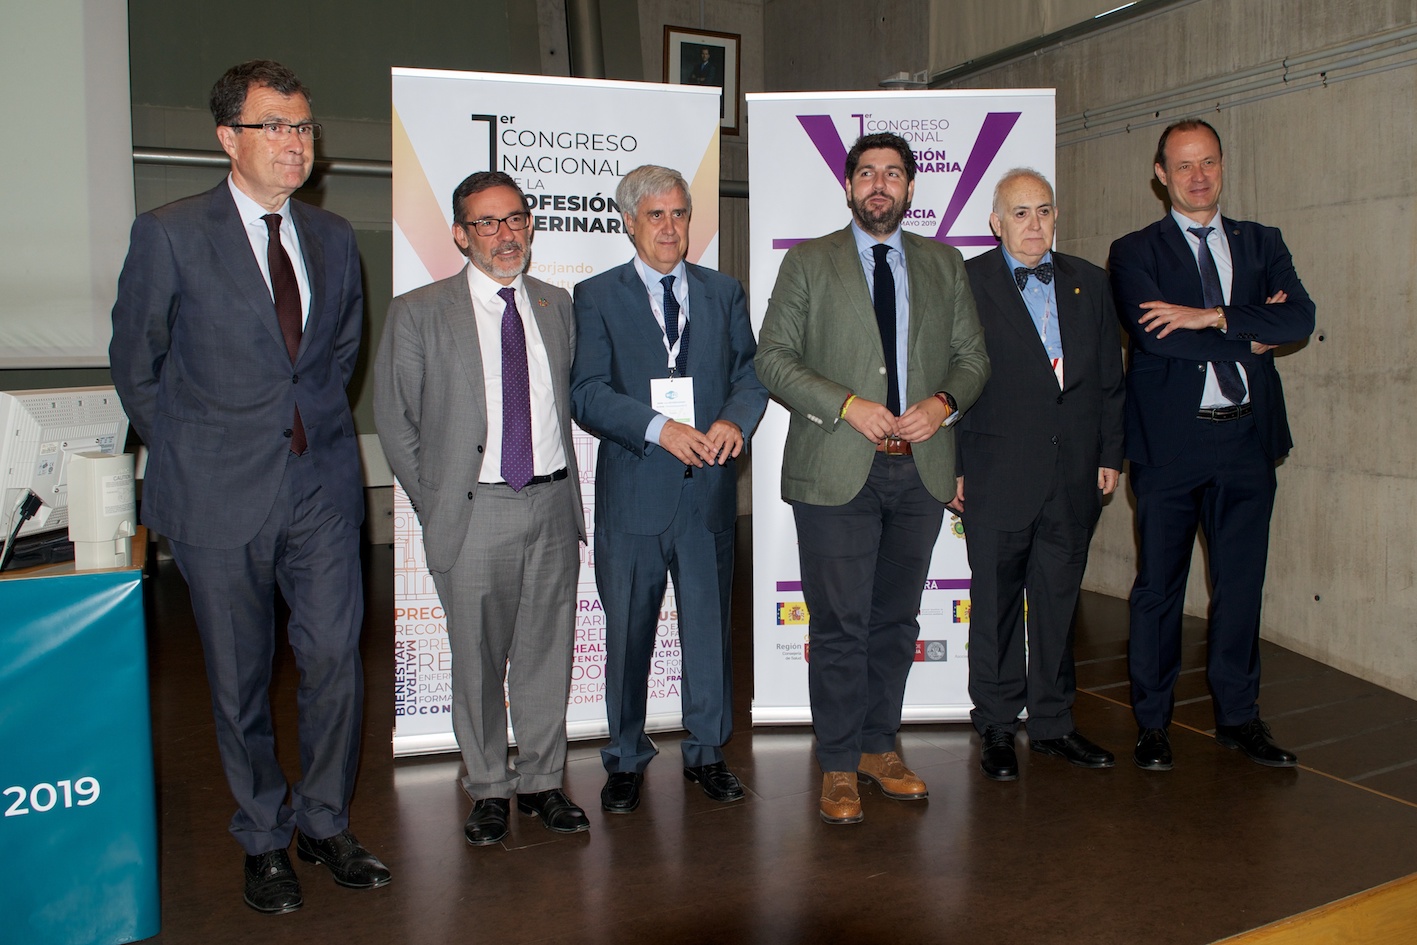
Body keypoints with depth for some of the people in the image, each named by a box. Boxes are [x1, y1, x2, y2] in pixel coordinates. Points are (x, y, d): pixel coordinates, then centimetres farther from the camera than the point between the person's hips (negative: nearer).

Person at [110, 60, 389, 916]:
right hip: (221, 492, -3)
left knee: (336, 658, 4)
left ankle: (325, 822, 26)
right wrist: (190, 455, 6)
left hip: (321, 482, 3)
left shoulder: (332, 237, 8)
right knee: (241, 677, 9)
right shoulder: (169, 234, -5)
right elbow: (135, 362, 3)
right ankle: (264, 839, 29)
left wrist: (316, 422, 14)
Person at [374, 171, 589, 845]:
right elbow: (395, 421, 2)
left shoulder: (557, 306, 11)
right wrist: (436, 506, 0)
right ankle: (489, 789, 23)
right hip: (474, 512, -3)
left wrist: (568, 493, 9)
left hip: (553, 506, 3)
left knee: (547, 652, 10)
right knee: (478, 661, 6)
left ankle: (541, 780, 26)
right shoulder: (418, 313, -1)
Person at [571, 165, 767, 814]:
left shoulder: (724, 292, 12)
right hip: (632, 493, -2)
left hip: (709, 491, 2)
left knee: (710, 626, 11)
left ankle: (706, 751, 29)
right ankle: (626, 760, 26)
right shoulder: (596, 297, 2)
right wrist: (659, 427, -22)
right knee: (628, 633, 8)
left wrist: (734, 420, -15)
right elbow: (587, 394, -8)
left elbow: (750, 373, 7)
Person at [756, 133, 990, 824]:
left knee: (897, 619, 12)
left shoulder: (944, 264, 15)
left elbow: (973, 356, 14)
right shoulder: (808, 262, 5)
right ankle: (839, 766, 14)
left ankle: (879, 746, 28)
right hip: (836, 470, -3)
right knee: (840, 626, -1)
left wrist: (943, 401, -7)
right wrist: (848, 406, -14)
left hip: (921, 467, 4)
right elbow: (773, 358, -2)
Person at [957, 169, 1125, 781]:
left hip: (1073, 476, 4)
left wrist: (1111, 455, 8)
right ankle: (997, 729, 19)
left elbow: (1109, 379, 14)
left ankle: (1053, 724, 26)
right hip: (998, 474, -4)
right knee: (996, 606, 5)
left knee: (1058, 603, 12)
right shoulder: (967, 283, -2)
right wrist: (955, 467, -8)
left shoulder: (1089, 283, 12)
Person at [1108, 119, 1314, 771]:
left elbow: (1300, 317, -4)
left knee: (1242, 582, 10)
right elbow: (1154, 336, -14)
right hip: (1169, 441, -3)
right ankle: (1152, 724, 16)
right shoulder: (1134, 252, 2)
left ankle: (1238, 716, 24)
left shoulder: (1262, 244, 13)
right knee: (1159, 585, 4)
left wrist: (1212, 316, -16)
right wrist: (1250, 336, -8)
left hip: (1247, 434, 4)